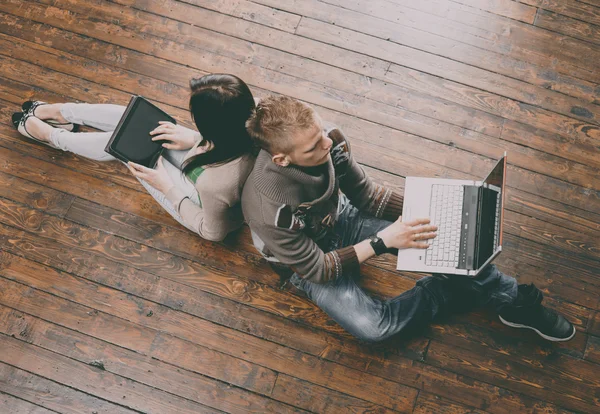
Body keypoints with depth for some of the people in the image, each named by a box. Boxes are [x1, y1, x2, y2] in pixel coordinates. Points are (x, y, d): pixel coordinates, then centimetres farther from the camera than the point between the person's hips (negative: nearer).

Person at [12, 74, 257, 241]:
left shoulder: (214, 182, -46)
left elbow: (213, 232, -24)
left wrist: (166, 187, -19)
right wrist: (194, 139, -12)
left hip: (202, 205, -5)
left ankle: (49, 134, 32)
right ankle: (53, 113, 33)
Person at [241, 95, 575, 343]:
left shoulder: (329, 141, -24)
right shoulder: (269, 209, -39)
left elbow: (365, 193, -6)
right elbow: (316, 268, -26)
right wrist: (383, 241, -30)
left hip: (340, 218, 5)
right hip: (308, 259, -4)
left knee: (444, 231, -11)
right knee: (371, 327, -25)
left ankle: (513, 300, 7)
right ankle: (462, 292, -1)